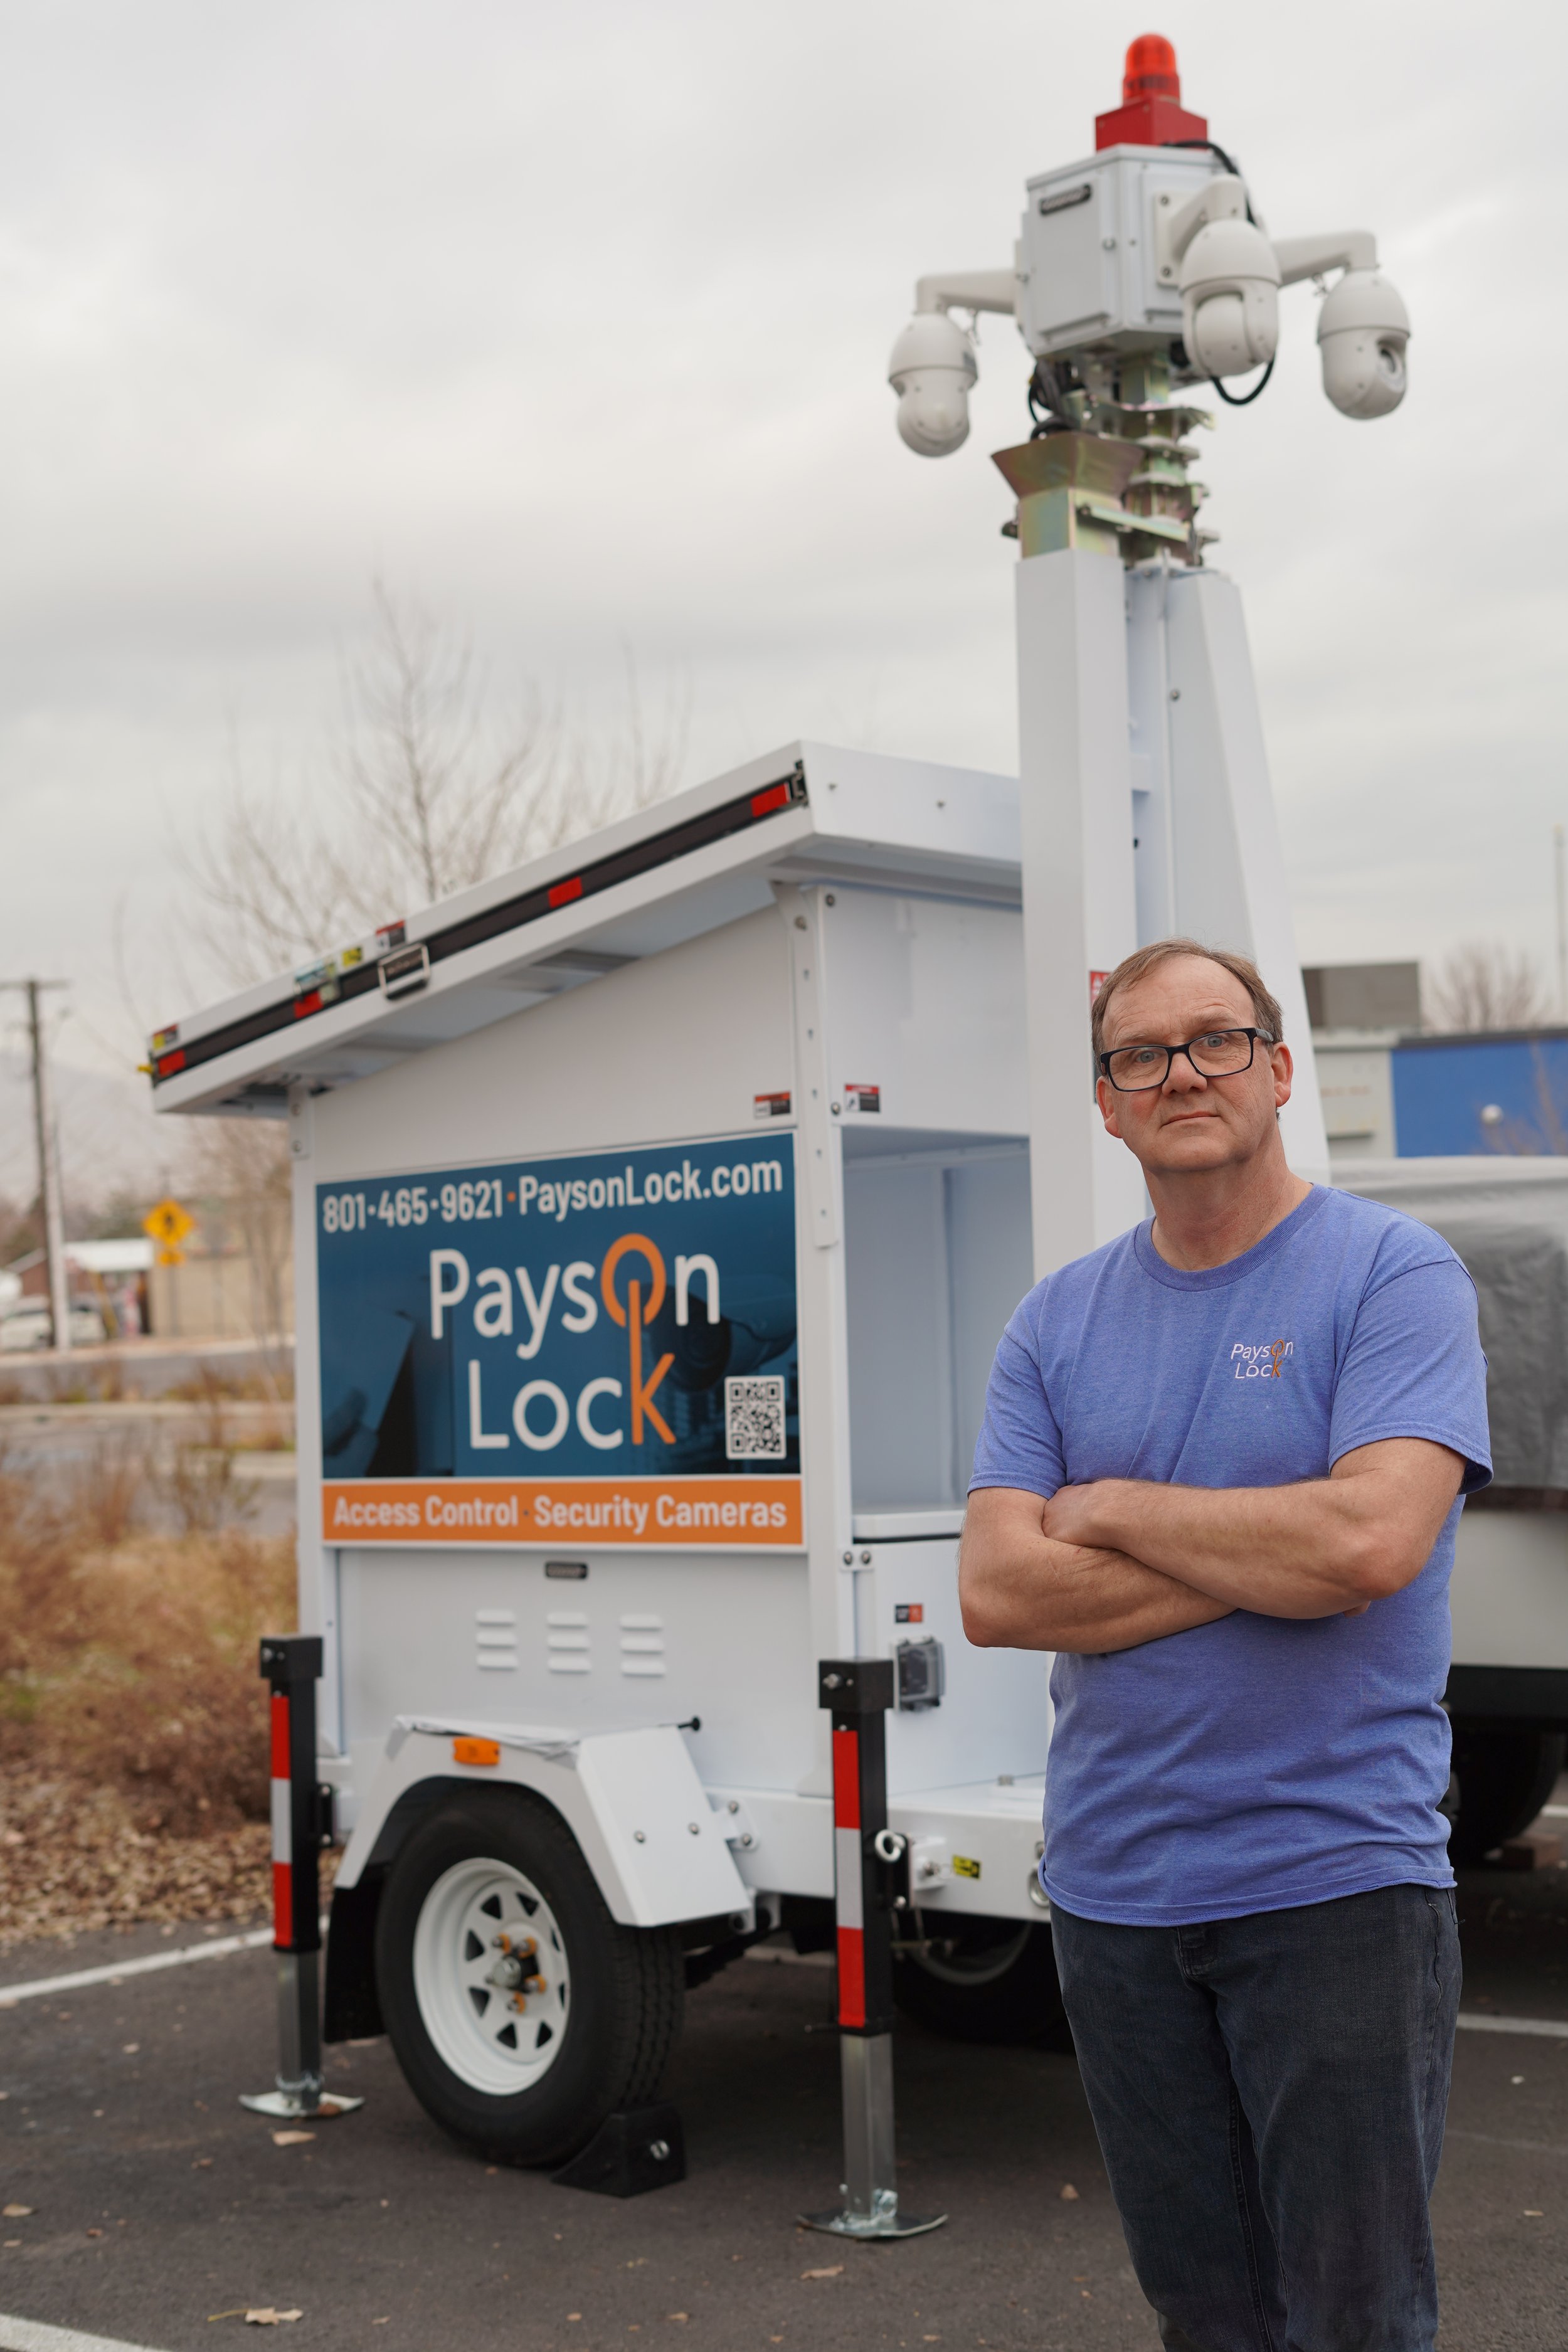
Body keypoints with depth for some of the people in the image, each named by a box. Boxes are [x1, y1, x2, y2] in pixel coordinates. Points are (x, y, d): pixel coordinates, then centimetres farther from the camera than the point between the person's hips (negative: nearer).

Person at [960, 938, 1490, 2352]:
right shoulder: (1058, 1323, 7)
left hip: (1334, 1882, -4)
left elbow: (1372, 1540, -22)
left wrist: (1113, 1510, -9)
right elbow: (996, 1594, -3)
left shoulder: (1392, 1272, -6)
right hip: (1114, 1888, 5)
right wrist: (1264, 1562, -12)